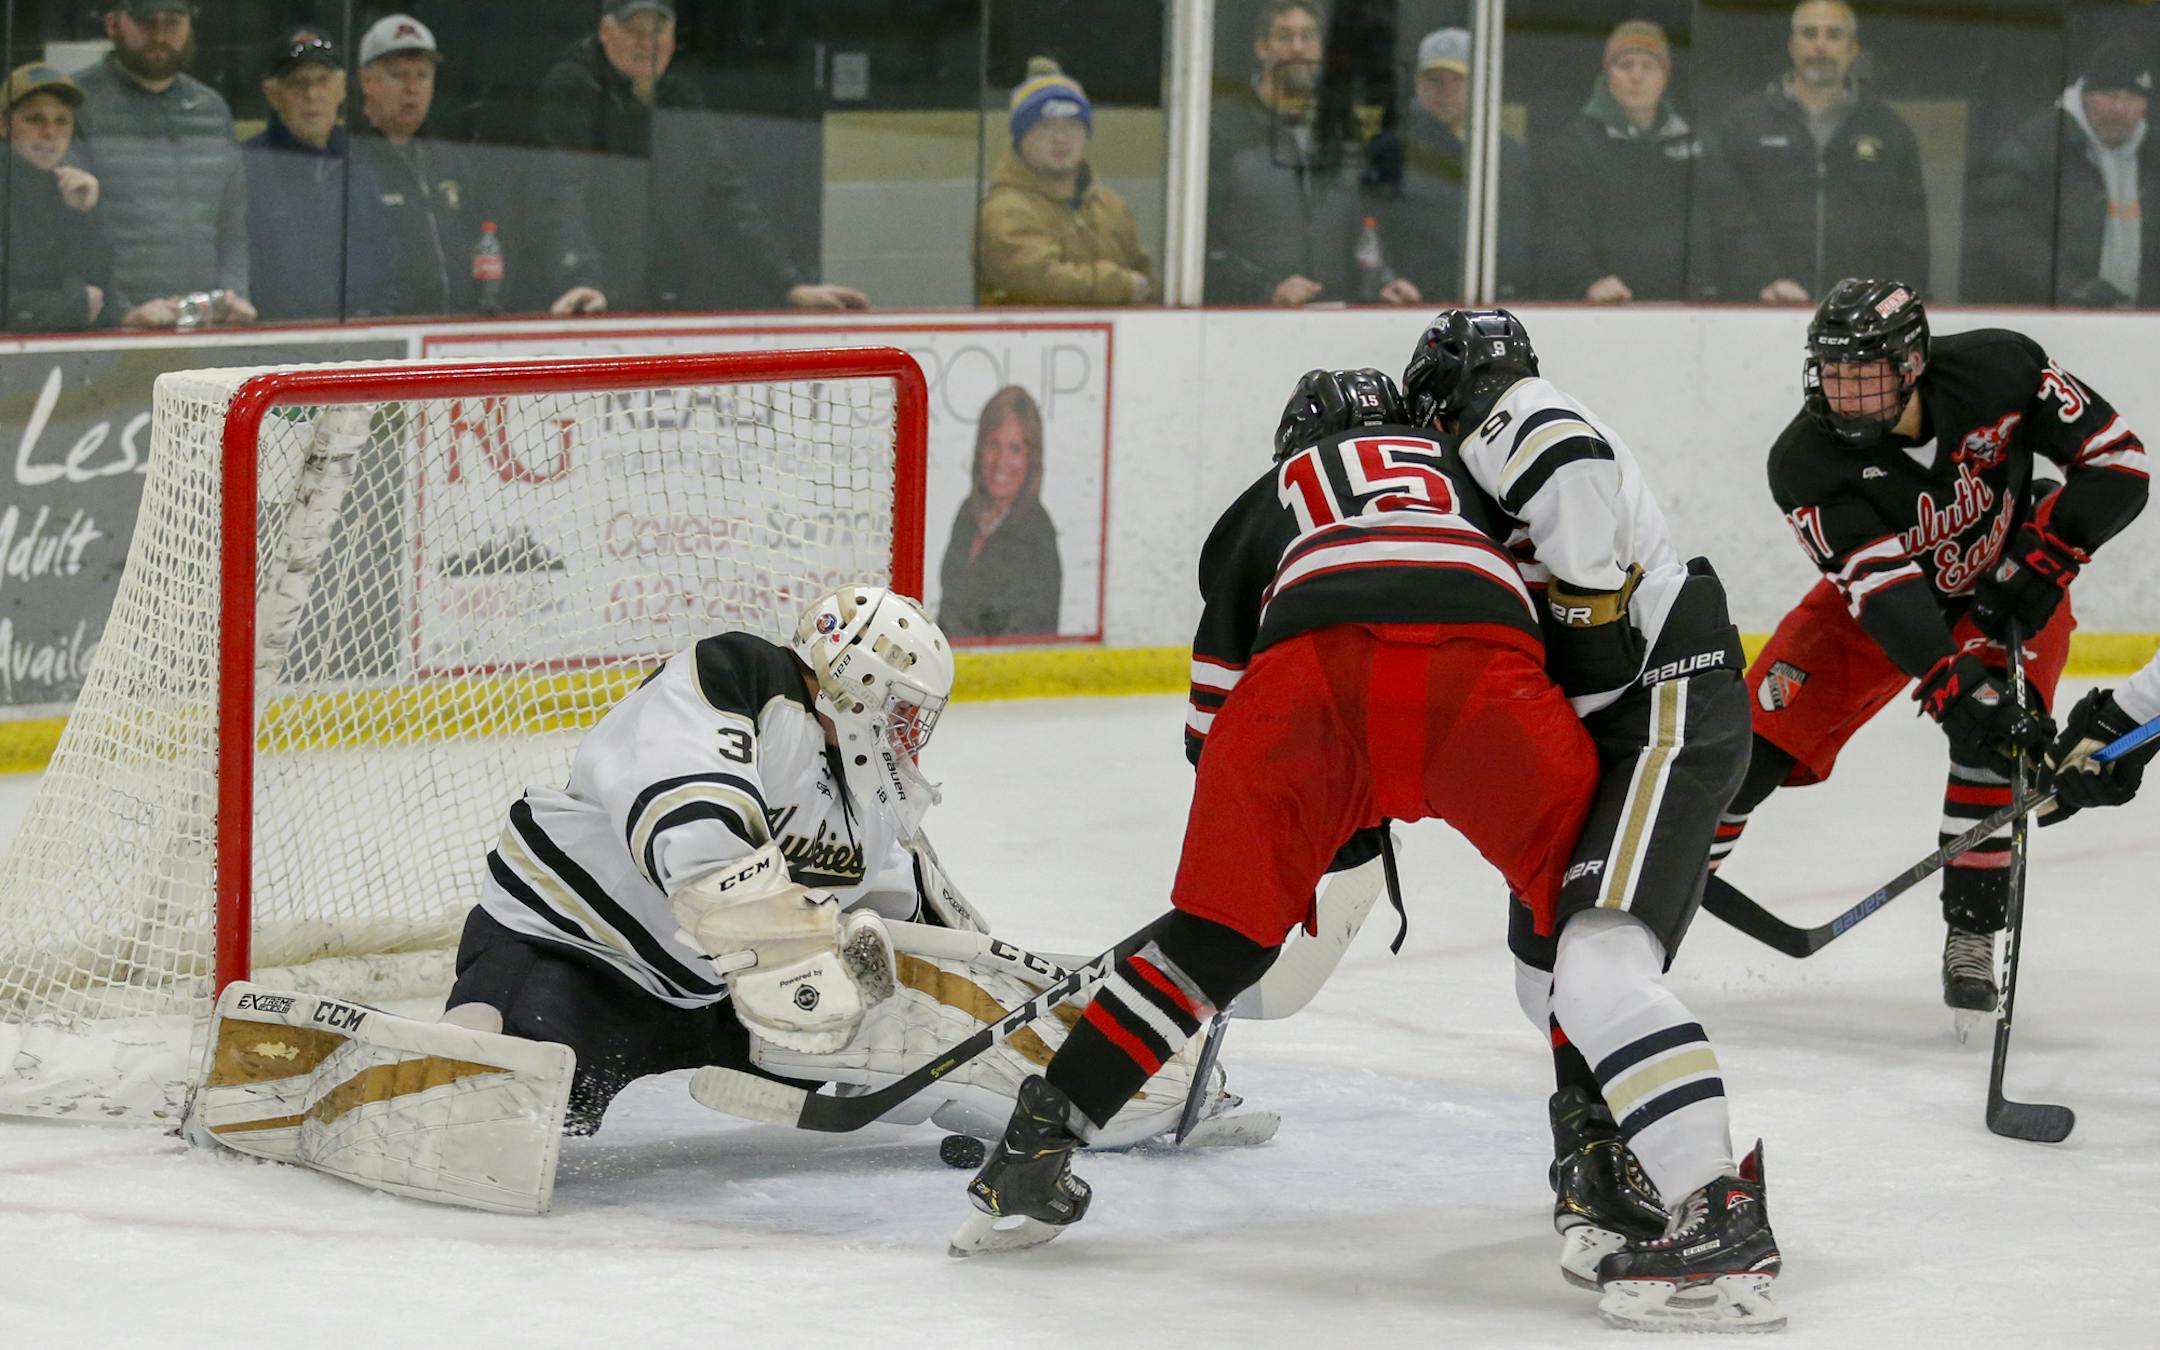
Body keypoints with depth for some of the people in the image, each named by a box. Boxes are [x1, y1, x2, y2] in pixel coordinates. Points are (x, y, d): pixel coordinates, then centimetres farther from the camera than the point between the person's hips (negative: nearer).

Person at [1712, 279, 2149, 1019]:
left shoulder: (1999, 369, -29)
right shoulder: (1804, 463, -29)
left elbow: (2116, 460, -20)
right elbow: (1880, 588, -37)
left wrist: (2038, 563, -28)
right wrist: (1958, 688, -48)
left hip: (2006, 589, 0)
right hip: (1879, 598, 1)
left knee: (1994, 745, -23)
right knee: (1760, 733, -9)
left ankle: (1971, 938, -8)